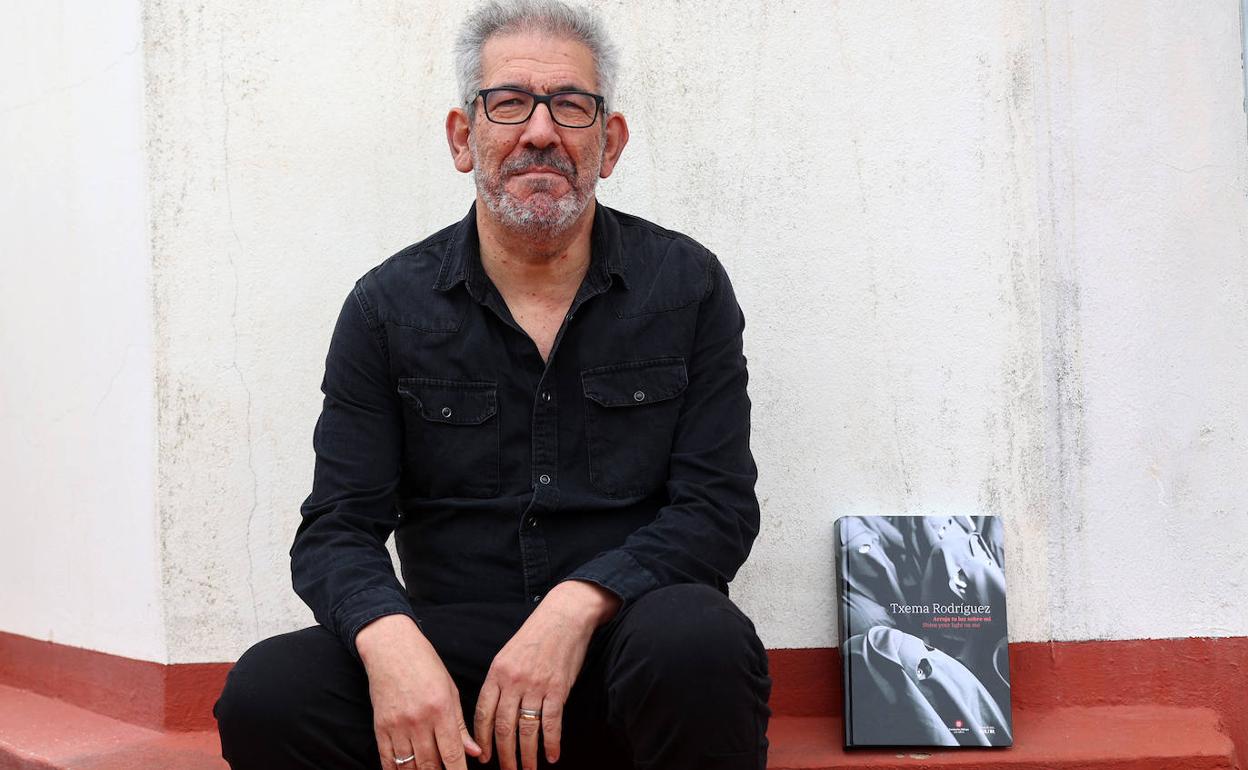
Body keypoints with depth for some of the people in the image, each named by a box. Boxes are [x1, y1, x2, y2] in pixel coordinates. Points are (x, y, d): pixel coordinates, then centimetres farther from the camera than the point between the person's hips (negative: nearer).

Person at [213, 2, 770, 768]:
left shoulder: (688, 285, 4)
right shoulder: (388, 306, 5)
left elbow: (719, 505, -2)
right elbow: (337, 531, 1)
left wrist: (579, 605, -20)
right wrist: (389, 640, -22)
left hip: (620, 647, -1)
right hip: (450, 649, 1)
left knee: (698, 640, -36)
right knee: (265, 695, -26)